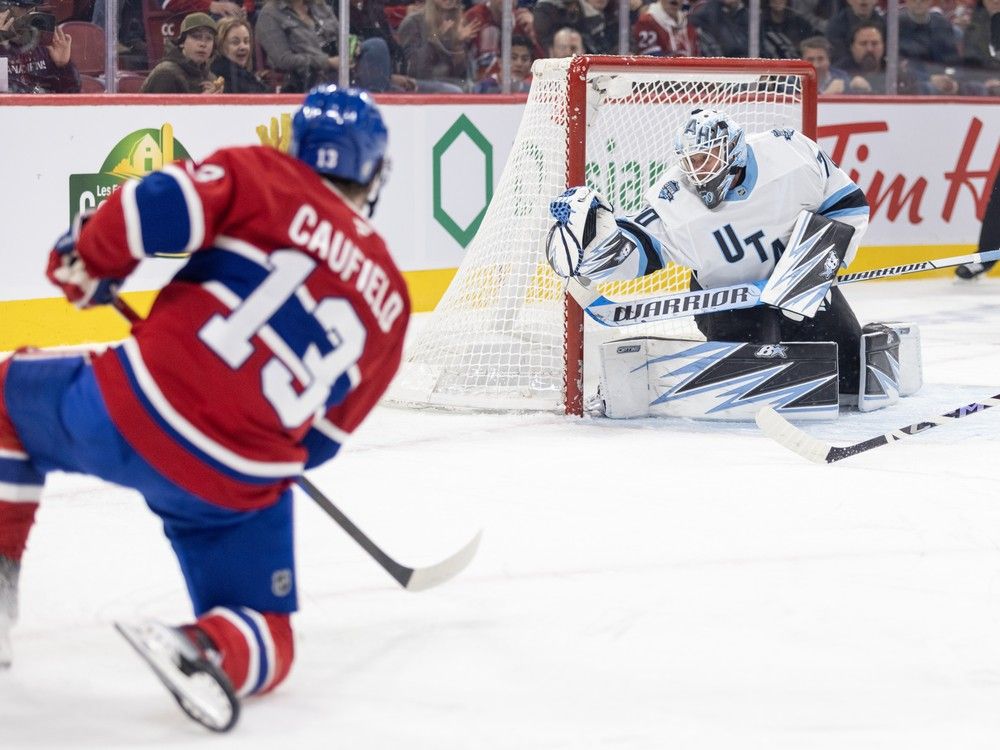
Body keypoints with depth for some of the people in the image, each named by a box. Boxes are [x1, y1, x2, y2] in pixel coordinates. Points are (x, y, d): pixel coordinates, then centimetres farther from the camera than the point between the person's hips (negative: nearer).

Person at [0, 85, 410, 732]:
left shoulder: (262, 176, 5)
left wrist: (88, 260, 6)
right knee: (265, 642, 17)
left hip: (130, 410, -1)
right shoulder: (390, 297, 15)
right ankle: (207, 651, -18)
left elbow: (161, 202, -11)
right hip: (240, 486, 1)